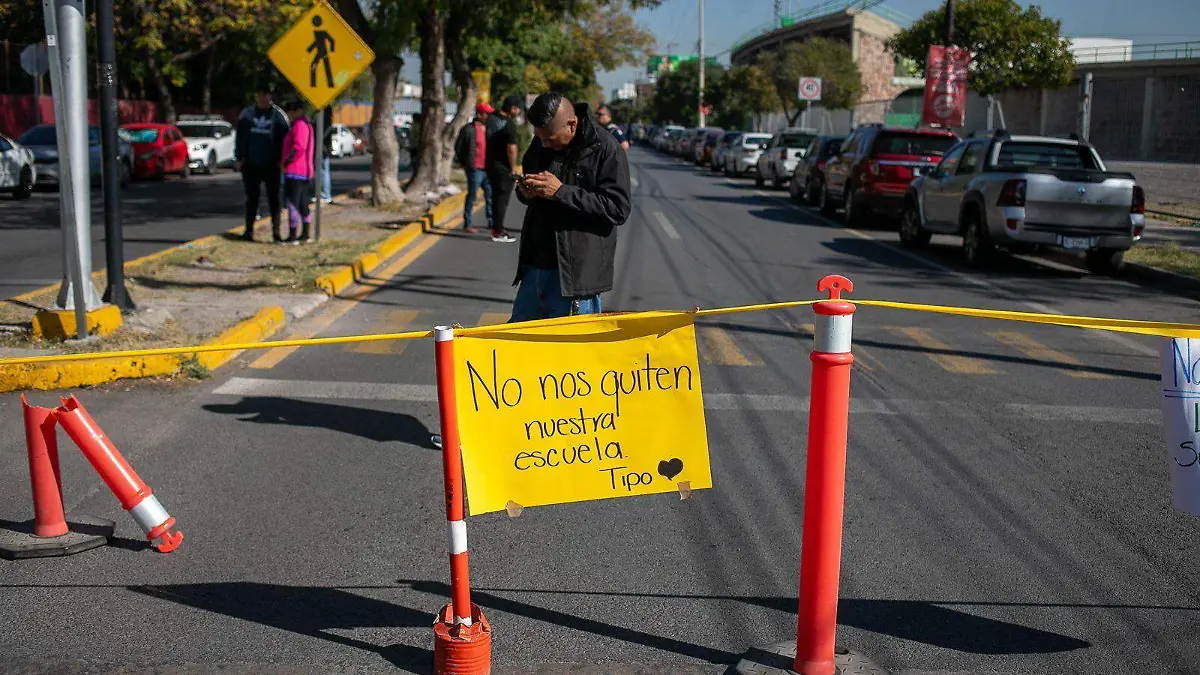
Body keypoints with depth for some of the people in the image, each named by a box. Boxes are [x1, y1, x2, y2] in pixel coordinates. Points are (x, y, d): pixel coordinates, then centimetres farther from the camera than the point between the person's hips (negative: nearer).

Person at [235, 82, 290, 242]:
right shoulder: (246, 114, 5)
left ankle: (276, 230, 10)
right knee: (251, 197, 6)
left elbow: (284, 139, 1)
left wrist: (280, 160, -6)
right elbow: (240, 137, 9)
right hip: (251, 164, 2)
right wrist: (239, 158, 3)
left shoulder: (278, 115, -1)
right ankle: (249, 230, 10)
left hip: (271, 165, -2)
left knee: (273, 198, 4)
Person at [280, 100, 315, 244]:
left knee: (292, 203, -7)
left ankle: (292, 236, -6)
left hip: (294, 172, -10)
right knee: (303, 204, 14)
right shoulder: (307, 124, 18)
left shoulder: (299, 125, -13)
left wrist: (285, 163, -17)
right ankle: (305, 235, 19)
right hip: (305, 172, 10)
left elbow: (298, 147, -24)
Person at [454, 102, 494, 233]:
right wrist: (464, 163, 2)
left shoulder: (488, 129, 11)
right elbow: (458, 147, -3)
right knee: (471, 196, 0)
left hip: (487, 168, 6)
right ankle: (467, 224, 7)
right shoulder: (469, 129, -9)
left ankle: (491, 223, 19)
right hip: (475, 169, -6)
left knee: (490, 196, 9)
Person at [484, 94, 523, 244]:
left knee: (496, 196, 17)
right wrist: (513, 168, -14)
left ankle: (497, 227, 26)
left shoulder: (491, 118, 4)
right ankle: (498, 232, 2)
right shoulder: (509, 124, -20)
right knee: (503, 198, 0)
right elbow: (511, 148, -22)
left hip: (490, 163, 8)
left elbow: (487, 140, 13)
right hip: (503, 166, -8)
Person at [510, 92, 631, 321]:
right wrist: (525, 191, -3)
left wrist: (561, 192, -21)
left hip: (577, 272, -7)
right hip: (534, 266, 7)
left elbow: (618, 209, -17)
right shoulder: (540, 144, 9)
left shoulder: (606, 149, -11)